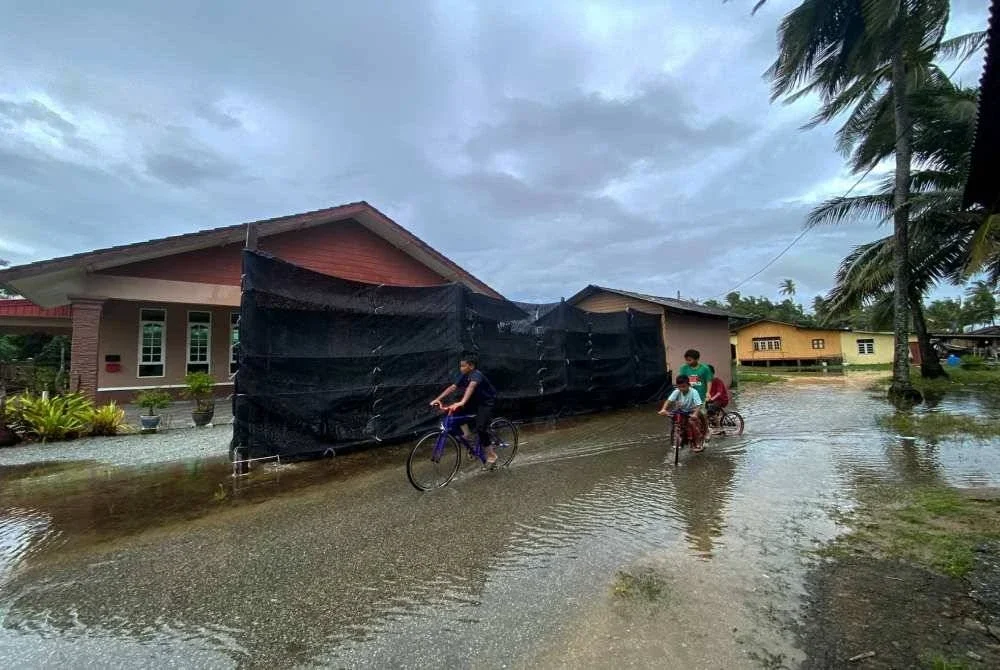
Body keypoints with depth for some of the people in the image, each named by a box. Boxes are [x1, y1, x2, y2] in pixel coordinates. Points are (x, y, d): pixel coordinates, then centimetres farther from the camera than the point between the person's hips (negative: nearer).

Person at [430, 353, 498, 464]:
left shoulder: (477, 375, -29)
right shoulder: (463, 376, -6)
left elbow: (471, 386, -48)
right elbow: (452, 388, -12)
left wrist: (462, 403, -64)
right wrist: (438, 399, -24)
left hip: (487, 402, -8)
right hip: (475, 401, 8)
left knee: (480, 428, -19)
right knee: (457, 411, -10)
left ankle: (491, 455, -3)